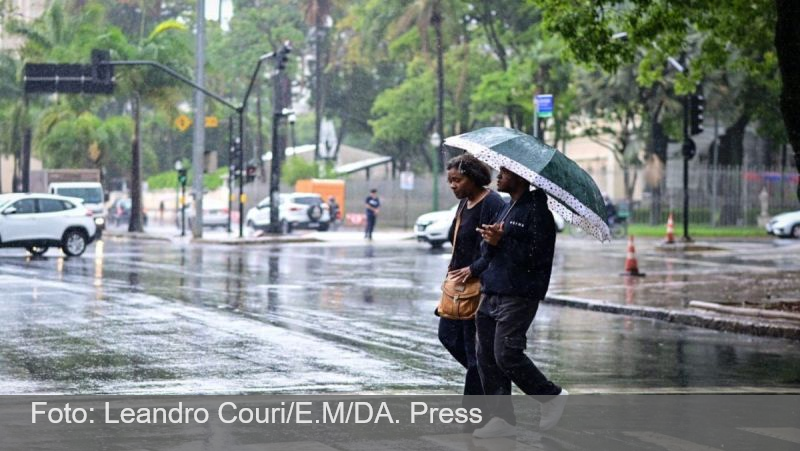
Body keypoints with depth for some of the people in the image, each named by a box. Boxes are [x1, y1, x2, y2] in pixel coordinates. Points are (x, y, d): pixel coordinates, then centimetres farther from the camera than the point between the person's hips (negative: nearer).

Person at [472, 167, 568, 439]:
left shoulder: (536, 211, -9)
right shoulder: (506, 209, 20)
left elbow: (536, 257, -18)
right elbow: (486, 251, 20)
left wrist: (501, 242, -16)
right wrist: (489, 240, -2)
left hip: (518, 296, -9)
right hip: (490, 294, 9)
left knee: (506, 354, -13)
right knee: (487, 357, 5)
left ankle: (552, 397, 7)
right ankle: (502, 418, 10)